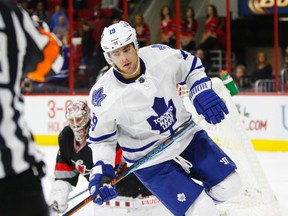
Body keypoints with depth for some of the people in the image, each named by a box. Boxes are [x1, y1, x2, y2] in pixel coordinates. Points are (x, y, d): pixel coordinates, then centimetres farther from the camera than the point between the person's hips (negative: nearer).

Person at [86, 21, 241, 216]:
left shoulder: (161, 56, -16)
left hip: (187, 136, 4)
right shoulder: (103, 97, -23)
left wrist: (203, 93, -12)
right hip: (151, 161, -4)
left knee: (230, 185, 5)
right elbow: (101, 139, -7)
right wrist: (102, 172, -21)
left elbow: (191, 67, 4)